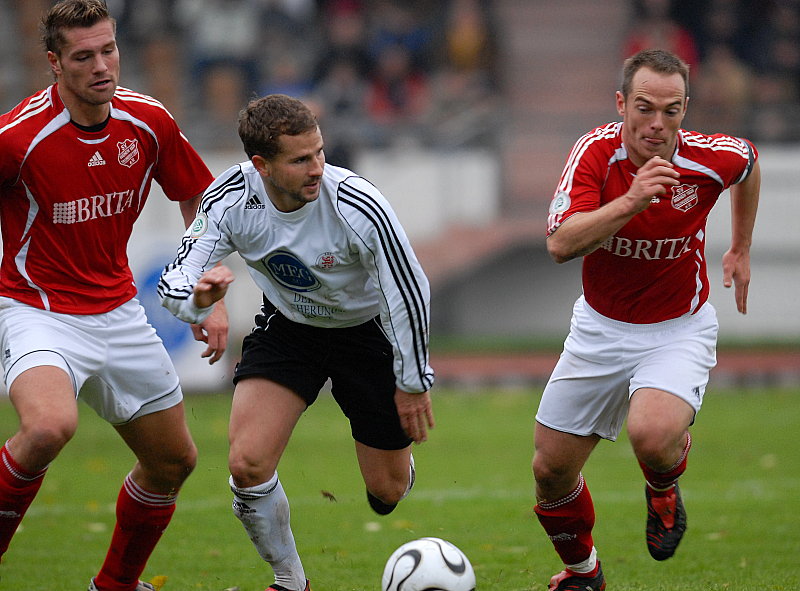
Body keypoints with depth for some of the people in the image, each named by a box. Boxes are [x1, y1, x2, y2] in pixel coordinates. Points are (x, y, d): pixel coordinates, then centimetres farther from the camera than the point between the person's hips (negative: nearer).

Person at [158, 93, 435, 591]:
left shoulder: (359, 207, -33)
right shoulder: (230, 200, -25)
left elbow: (411, 292, -20)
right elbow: (175, 282, -20)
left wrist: (414, 382, -11)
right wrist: (198, 297, -45)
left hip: (367, 330, -2)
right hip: (287, 327, 2)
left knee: (387, 492, 6)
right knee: (248, 463, -19)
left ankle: (398, 462, 47)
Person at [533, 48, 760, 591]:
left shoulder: (711, 158, -18)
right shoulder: (596, 152, -19)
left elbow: (751, 162, 9)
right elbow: (561, 244, -31)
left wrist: (741, 250, 17)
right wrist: (630, 201, -43)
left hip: (679, 329, -2)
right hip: (601, 327, 2)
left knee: (652, 437, -32)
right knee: (551, 470, 6)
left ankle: (664, 488, 7)